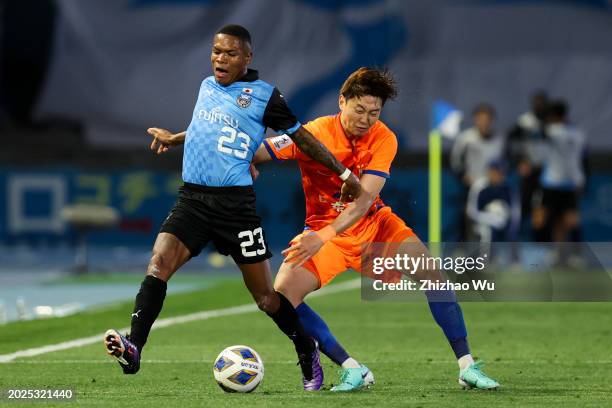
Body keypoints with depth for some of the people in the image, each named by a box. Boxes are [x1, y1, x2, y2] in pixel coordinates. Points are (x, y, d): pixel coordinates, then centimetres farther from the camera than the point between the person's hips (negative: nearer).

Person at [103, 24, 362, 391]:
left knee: (265, 296, 3)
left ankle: (308, 354, 25)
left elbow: (301, 136, 6)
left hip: (235, 203, -4)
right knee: (158, 265, -20)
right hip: (192, 199, 4)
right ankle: (133, 349, -29)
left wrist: (343, 173, 8)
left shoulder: (263, 95, -2)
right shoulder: (207, 85, 14)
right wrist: (175, 139, 42)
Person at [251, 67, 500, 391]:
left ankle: (467, 367, -10)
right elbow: (253, 155, -16)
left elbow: (364, 201, -26)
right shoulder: (314, 133, -19)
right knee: (282, 292, -23)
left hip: (374, 222, 1)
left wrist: (322, 237, -41)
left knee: (431, 273, -18)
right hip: (323, 228, -1)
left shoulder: (384, 139, -15)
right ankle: (354, 370, -19)